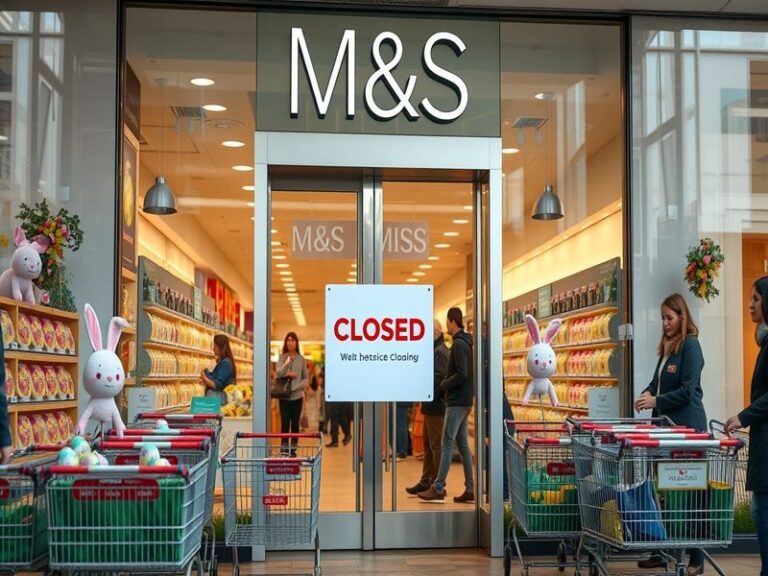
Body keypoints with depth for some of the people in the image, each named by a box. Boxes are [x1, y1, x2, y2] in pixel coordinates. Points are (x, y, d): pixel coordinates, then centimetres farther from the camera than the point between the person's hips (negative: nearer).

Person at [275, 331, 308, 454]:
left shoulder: (301, 359, 4)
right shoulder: (282, 357, 1)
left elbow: (305, 378, 7)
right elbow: (278, 373, -11)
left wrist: (298, 386, -10)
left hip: (297, 396, 1)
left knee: (295, 424, 5)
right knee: (285, 423, 0)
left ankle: (293, 449, 13)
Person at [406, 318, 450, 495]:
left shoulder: (440, 351, -13)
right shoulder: (434, 349, 18)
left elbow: (438, 377, -22)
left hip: (435, 405, -10)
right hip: (430, 405, 10)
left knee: (436, 445, -4)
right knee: (428, 444, 14)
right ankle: (426, 481, 21)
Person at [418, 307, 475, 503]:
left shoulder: (459, 344, -14)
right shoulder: (466, 343, 15)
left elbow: (462, 375, -21)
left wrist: (443, 386, -10)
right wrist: (446, 384, 9)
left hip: (457, 402, -10)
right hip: (464, 401, 10)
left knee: (447, 445, -7)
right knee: (463, 446, 10)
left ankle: (438, 488, -5)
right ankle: (470, 489, 12)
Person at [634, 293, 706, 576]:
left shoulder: (690, 345, -10)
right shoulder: (667, 346, 14)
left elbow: (687, 390, -15)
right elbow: (658, 381, 19)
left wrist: (656, 401, -13)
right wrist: (647, 393, -1)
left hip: (687, 425, -8)